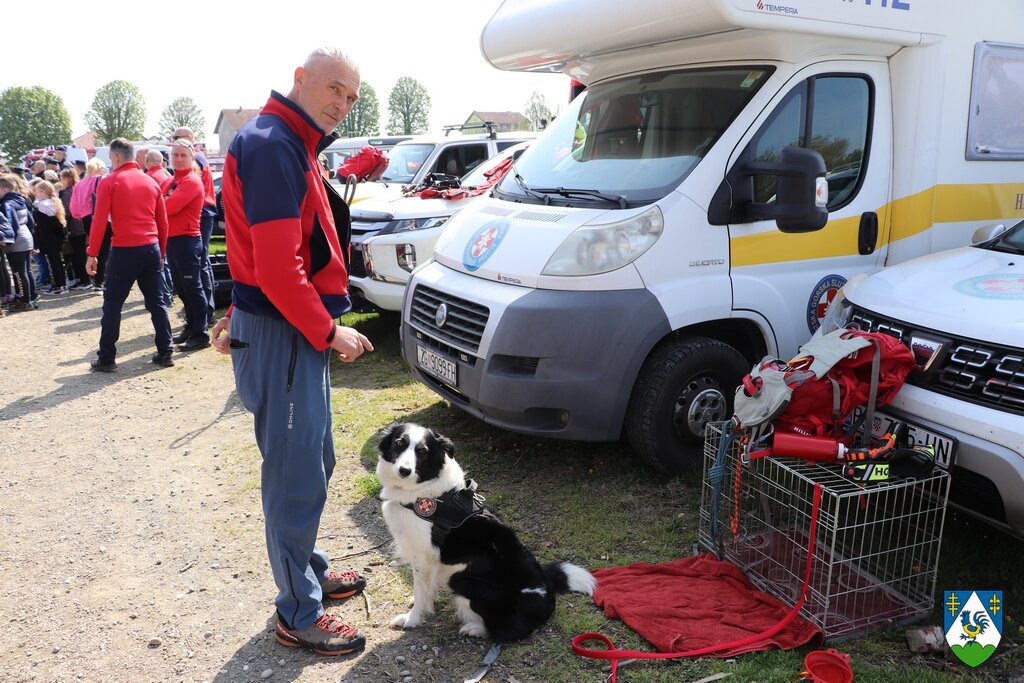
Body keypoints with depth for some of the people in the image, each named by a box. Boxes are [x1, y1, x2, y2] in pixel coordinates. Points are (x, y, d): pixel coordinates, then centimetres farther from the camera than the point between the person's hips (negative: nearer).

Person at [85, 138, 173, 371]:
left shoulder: (109, 182, -4)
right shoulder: (151, 182, 10)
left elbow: (99, 221, -8)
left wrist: (92, 254, -1)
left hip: (124, 251, -4)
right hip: (151, 249, 4)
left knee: (112, 304, 6)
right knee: (156, 303, 10)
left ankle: (106, 359, 9)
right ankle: (165, 353, 11)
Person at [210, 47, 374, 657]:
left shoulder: (293, 148, 17)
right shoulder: (272, 146, -17)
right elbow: (277, 265, -24)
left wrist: (242, 315, 20)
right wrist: (328, 331, -15)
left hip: (297, 327, 10)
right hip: (283, 333, -10)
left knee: (314, 464, 20)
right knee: (298, 476, -1)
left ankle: (309, 570, 38)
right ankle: (299, 616, 14)